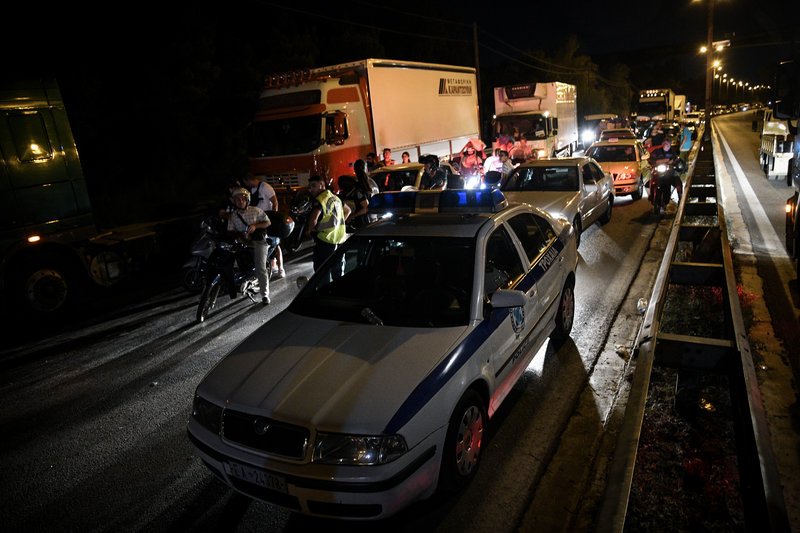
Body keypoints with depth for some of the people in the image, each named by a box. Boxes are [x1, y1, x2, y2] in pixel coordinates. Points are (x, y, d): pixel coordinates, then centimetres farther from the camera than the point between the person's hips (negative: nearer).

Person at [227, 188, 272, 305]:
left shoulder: (256, 210, 1)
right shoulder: (232, 216, 8)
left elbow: (268, 223, 1)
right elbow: (230, 231, 6)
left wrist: (255, 225, -15)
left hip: (258, 241, -4)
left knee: (260, 267, -16)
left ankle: (265, 294, -13)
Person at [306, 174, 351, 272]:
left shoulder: (320, 199, -13)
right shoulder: (335, 197, 14)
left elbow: (313, 219, -28)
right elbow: (347, 210, 28)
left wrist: (308, 230, -10)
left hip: (325, 239, -9)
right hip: (339, 238, 9)